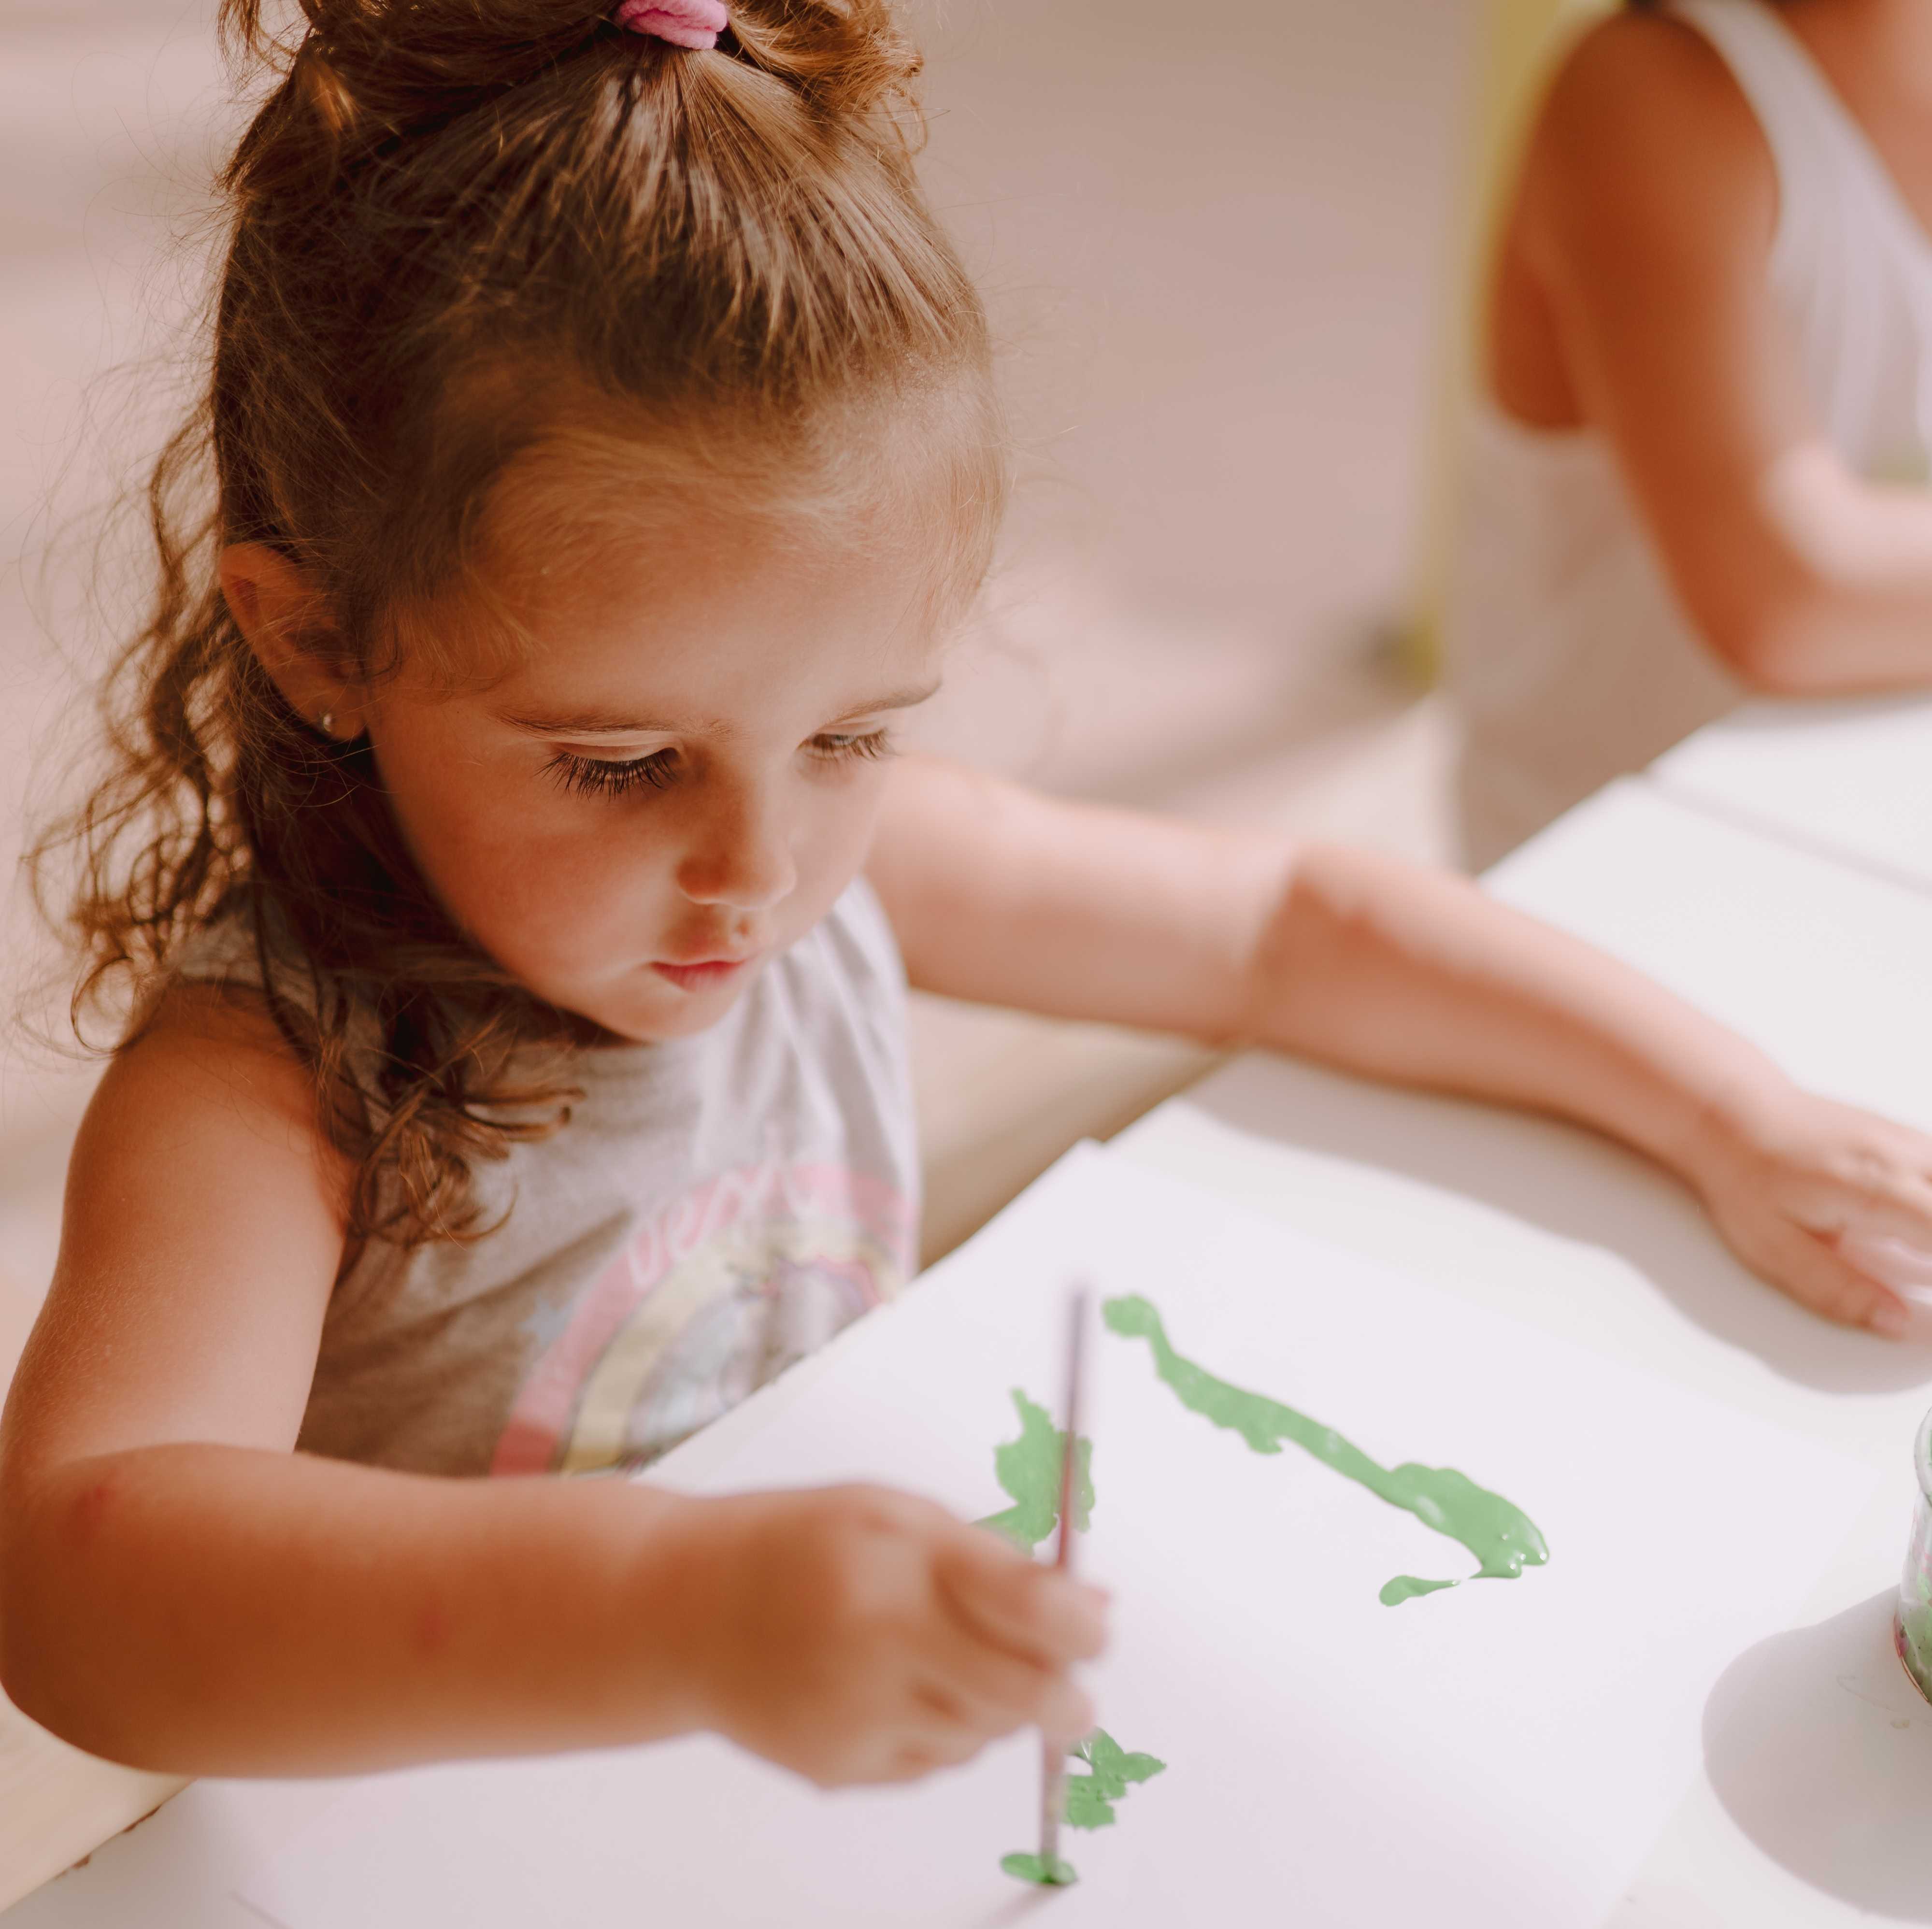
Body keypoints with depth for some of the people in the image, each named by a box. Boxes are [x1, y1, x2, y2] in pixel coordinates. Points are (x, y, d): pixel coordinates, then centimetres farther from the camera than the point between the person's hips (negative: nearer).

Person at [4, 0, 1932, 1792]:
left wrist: (1734, 1119, -1)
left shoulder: (849, 860, -9)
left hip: (868, 1754, 4)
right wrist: (679, 1606, -53)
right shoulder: (270, 1080, -24)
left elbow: (1291, 926, 3)